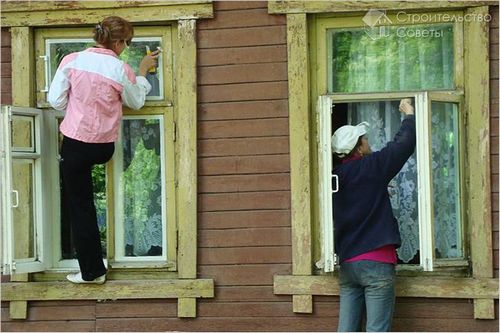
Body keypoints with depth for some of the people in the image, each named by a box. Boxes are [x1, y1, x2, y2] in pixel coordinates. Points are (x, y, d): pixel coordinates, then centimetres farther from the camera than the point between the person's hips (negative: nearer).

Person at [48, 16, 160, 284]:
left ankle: (91, 271, 11)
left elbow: (56, 100, -5)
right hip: (105, 147, 1)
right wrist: (142, 71, 22)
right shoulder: (122, 70, -8)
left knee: (79, 206, 7)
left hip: (76, 143, 0)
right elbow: (136, 102, 11)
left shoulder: (72, 60, -8)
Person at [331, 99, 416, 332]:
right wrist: (409, 116, 13)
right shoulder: (371, 167, -7)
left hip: (346, 264, 6)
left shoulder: (336, 177, 8)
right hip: (376, 262, -6)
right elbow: (403, 144, -3)